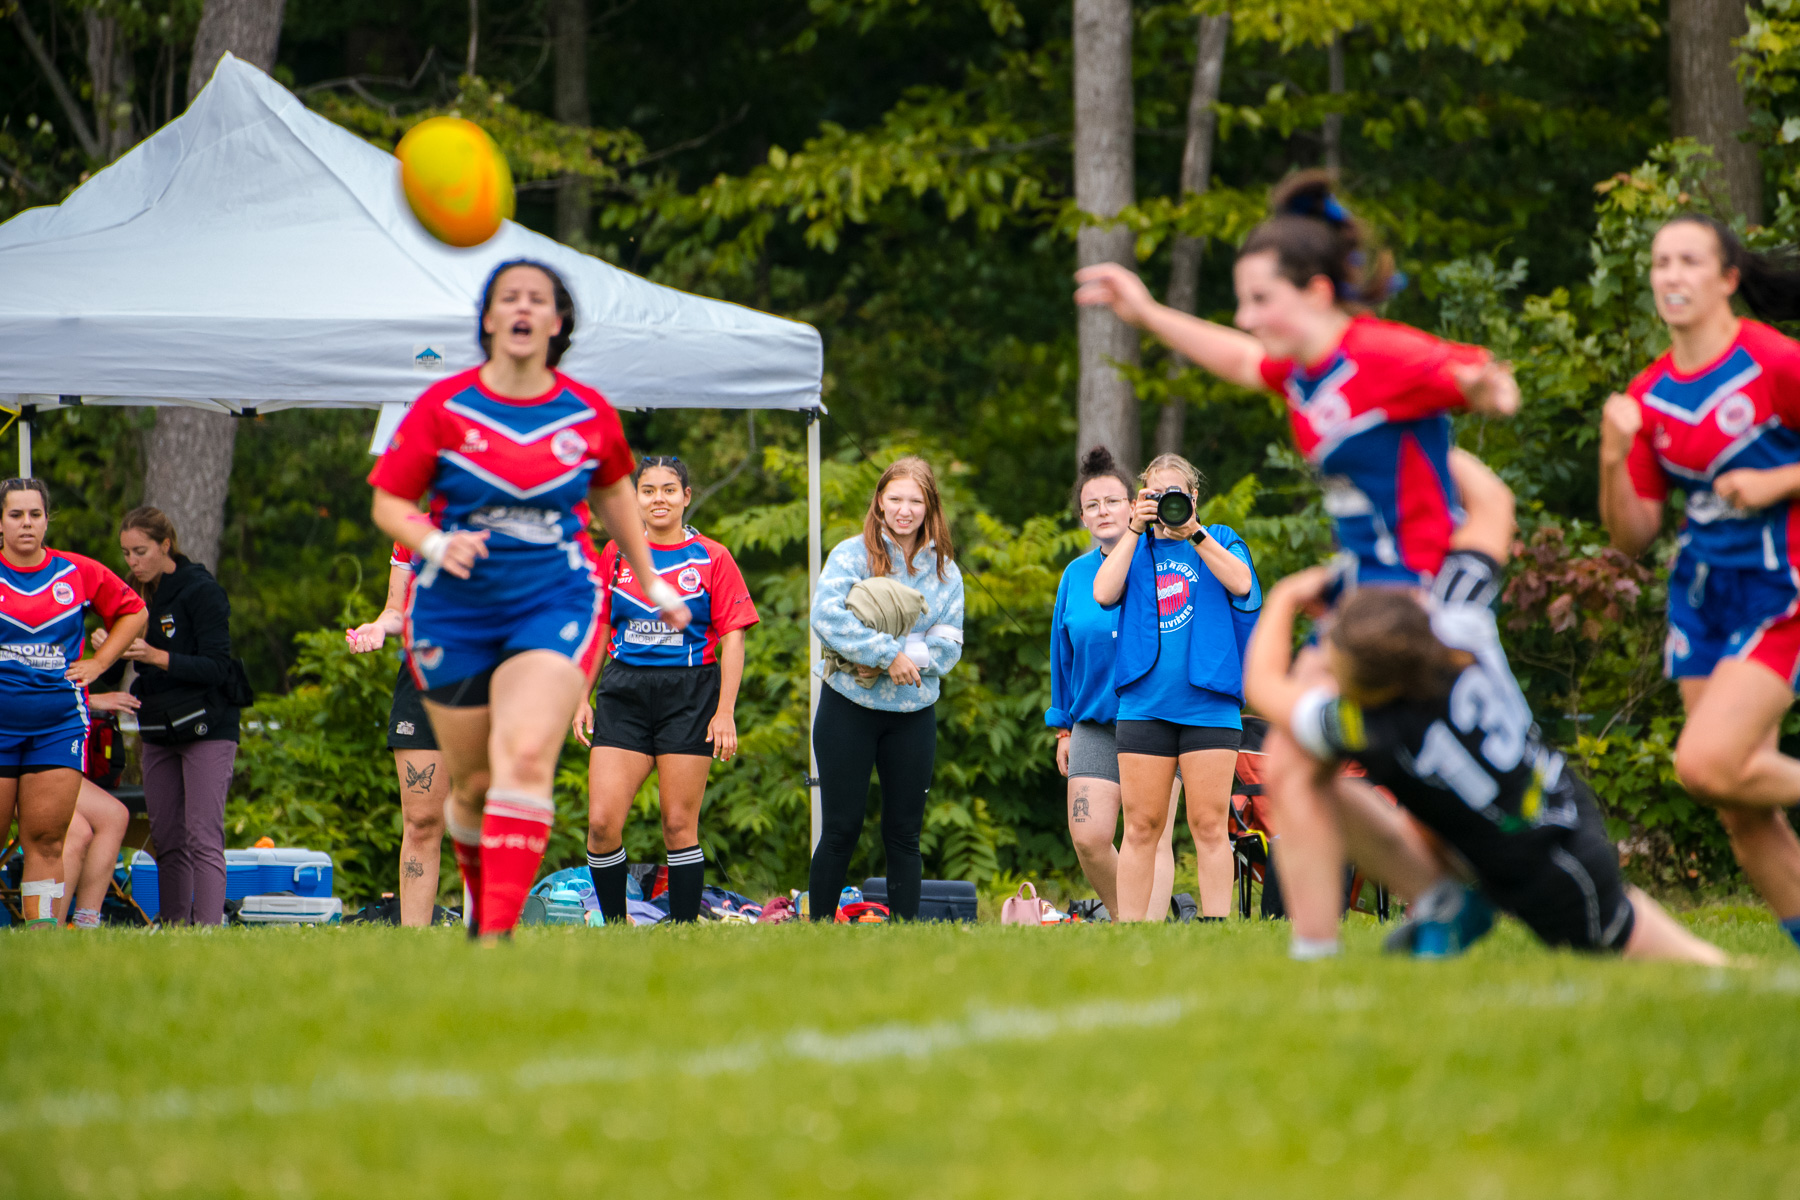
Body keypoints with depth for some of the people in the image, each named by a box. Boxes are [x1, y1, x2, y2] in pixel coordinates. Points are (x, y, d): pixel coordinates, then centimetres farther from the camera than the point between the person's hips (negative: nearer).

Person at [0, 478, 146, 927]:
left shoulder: (80, 574, 5)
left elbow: (132, 611, 20)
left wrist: (97, 663, 11)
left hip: (59, 723, 1)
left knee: (46, 840, -3)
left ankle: (43, 928, -2)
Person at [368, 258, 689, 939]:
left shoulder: (590, 414, 0)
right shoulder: (443, 406, -5)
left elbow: (614, 494, 19)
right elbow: (389, 504, 0)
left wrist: (653, 584, 27)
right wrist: (437, 545, -20)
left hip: (555, 603, -1)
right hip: (455, 609, 1)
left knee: (526, 757, -22)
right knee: (472, 781, 8)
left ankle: (498, 934, -27)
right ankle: (479, 897, 39)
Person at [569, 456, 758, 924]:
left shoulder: (713, 558, 2)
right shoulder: (616, 555, 9)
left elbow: (732, 639, 0)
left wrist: (726, 711, -7)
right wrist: (581, 698, 9)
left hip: (689, 697, -2)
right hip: (624, 694, 2)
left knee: (679, 826, -2)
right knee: (602, 822, -9)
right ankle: (615, 924, 6)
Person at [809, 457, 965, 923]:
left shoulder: (944, 570, 7)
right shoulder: (852, 555, -3)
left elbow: (948, 646, 1)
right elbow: (826, 615, -18)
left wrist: (907, 658, -17)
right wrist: (889, 653, -21)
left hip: (914, 714, 3)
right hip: (849, 708, -3)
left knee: (904, 833, 6)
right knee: (841, 829, -2)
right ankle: (819, 926, 6)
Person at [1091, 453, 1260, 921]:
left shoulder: (1219, 541, 13)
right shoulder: (1134, 549, 15)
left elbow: (1241, 583, -8)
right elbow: (1104, 593, -3)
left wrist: (1192, 531, -12)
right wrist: (1135, 530, -5)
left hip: (1208, 703, -1)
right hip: (1144, 702, 1)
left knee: (1209, 825, -3)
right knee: (1141, 827, -1)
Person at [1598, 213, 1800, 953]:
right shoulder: (1649, 396, 6)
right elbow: (1633, 538, 7)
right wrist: (1613, 462, -9)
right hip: (1701, 593, 6)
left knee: (1706, 765, -21)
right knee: (1740, 807, 4)